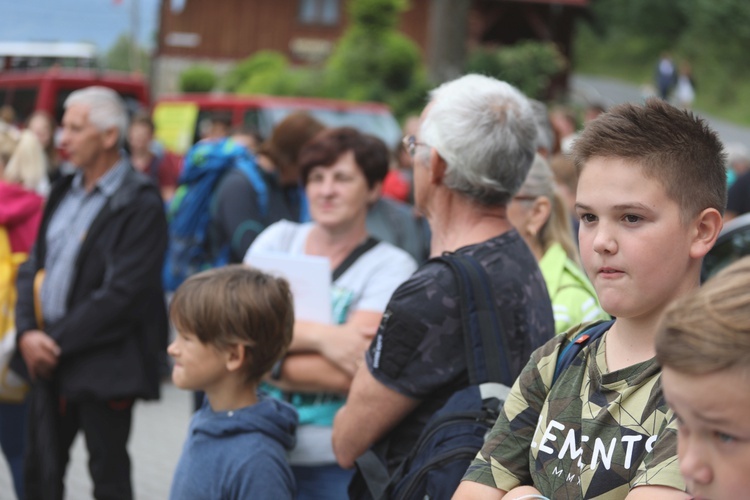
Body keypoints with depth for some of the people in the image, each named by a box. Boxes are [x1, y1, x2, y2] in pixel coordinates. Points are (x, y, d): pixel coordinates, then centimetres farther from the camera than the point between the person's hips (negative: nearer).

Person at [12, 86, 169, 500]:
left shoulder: (140, 205, -12)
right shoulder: (64, 193, 12)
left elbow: (122, 293, -18)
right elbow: (32, 267, 12)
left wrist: (58, 341, -14)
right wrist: (28, 332, -4)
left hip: (103, 368, -7)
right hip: (48, 359, 7)